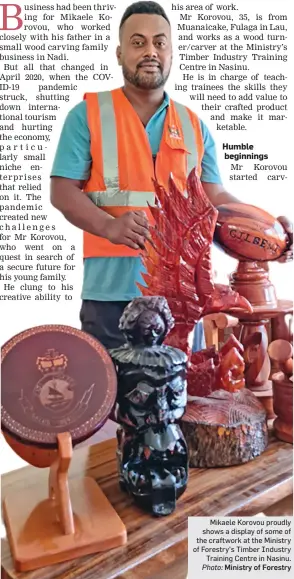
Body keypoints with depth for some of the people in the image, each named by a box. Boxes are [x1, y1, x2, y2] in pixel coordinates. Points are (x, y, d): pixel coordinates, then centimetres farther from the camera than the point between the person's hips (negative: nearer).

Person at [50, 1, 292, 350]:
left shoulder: (195, 127, 14)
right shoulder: (87, 114, 3)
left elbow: (215, 197, 10)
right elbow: (62, 192, -3)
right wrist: (110, 226, -22)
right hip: (111, 290, -3)